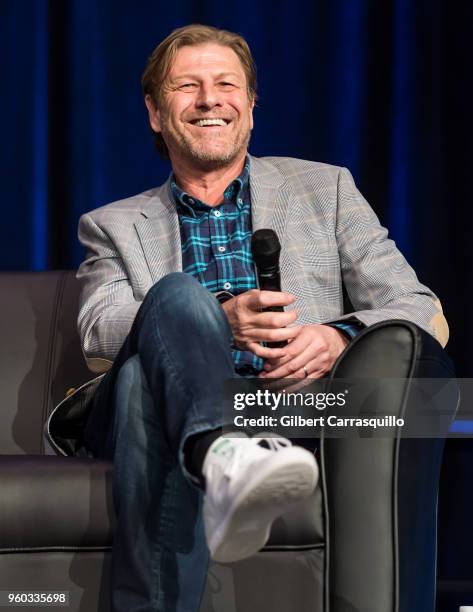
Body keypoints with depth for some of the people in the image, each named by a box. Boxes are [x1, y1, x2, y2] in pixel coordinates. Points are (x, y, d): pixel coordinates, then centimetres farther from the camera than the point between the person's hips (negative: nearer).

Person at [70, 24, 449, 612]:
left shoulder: (325, 189, 21)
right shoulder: (114, 226, 22)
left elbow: (427, 317, 12)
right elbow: (98, 337, 1)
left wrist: (340, 337, -12)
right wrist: (217, 321, -19)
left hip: (296, 409, 1)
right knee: (180, 294, -33)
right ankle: (218, 458, -61)